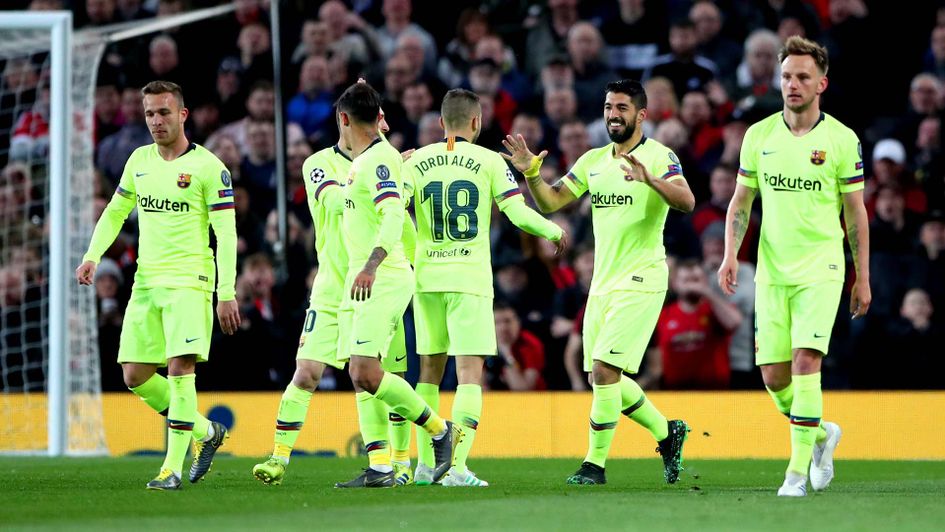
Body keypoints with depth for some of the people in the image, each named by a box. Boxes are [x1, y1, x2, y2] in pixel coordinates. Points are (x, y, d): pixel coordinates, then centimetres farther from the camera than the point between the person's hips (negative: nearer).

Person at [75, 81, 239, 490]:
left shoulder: (208, 167, -6)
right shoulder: (139, 160, 11)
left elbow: (226, 233, -8)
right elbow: (115, 211, 23)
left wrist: (227, 293, -14)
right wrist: (92, 256, 8)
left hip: (189, 282, -6)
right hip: (146, 283, 6)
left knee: (180, 367, -18)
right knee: (135, 376, 4)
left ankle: (173, 467, -15)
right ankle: (206, 432, 23)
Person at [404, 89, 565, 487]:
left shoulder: (416, 162, 4)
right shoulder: (489, 162, -2)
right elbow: (518, 213, -5)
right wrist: (555, 232, 12)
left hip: (426, 275, 3)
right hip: (469, 277, -3)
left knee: (430, 368, 15)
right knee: (470, 371, -5)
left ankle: (425, 464, 17)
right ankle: (457, 466, -16)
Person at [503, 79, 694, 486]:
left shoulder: (659, 157, -8)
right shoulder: (593, 161, 13)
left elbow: (686, 202, -24)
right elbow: (551, 202, 13)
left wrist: (650, 180, -41)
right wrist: (530, 172, -5)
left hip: (640, 281, -8)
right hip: (603, 282, 8)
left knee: (604, 370, -14)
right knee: (607, 379, 10)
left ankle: (595, 464, -6)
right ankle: (667, 433, 29)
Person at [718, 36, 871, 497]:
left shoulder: (841, 140, -3)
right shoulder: (759, 136, 4)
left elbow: (856, 213, 3)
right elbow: (740, 202, 12)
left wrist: (863, 280, 3)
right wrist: (731, 256, -2)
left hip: (820, 269, -3)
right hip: (772, 270, 4)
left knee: (806, 362, -17)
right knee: (773, 377, 2)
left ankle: (798, 469, -11)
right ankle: (821, 433, 30)